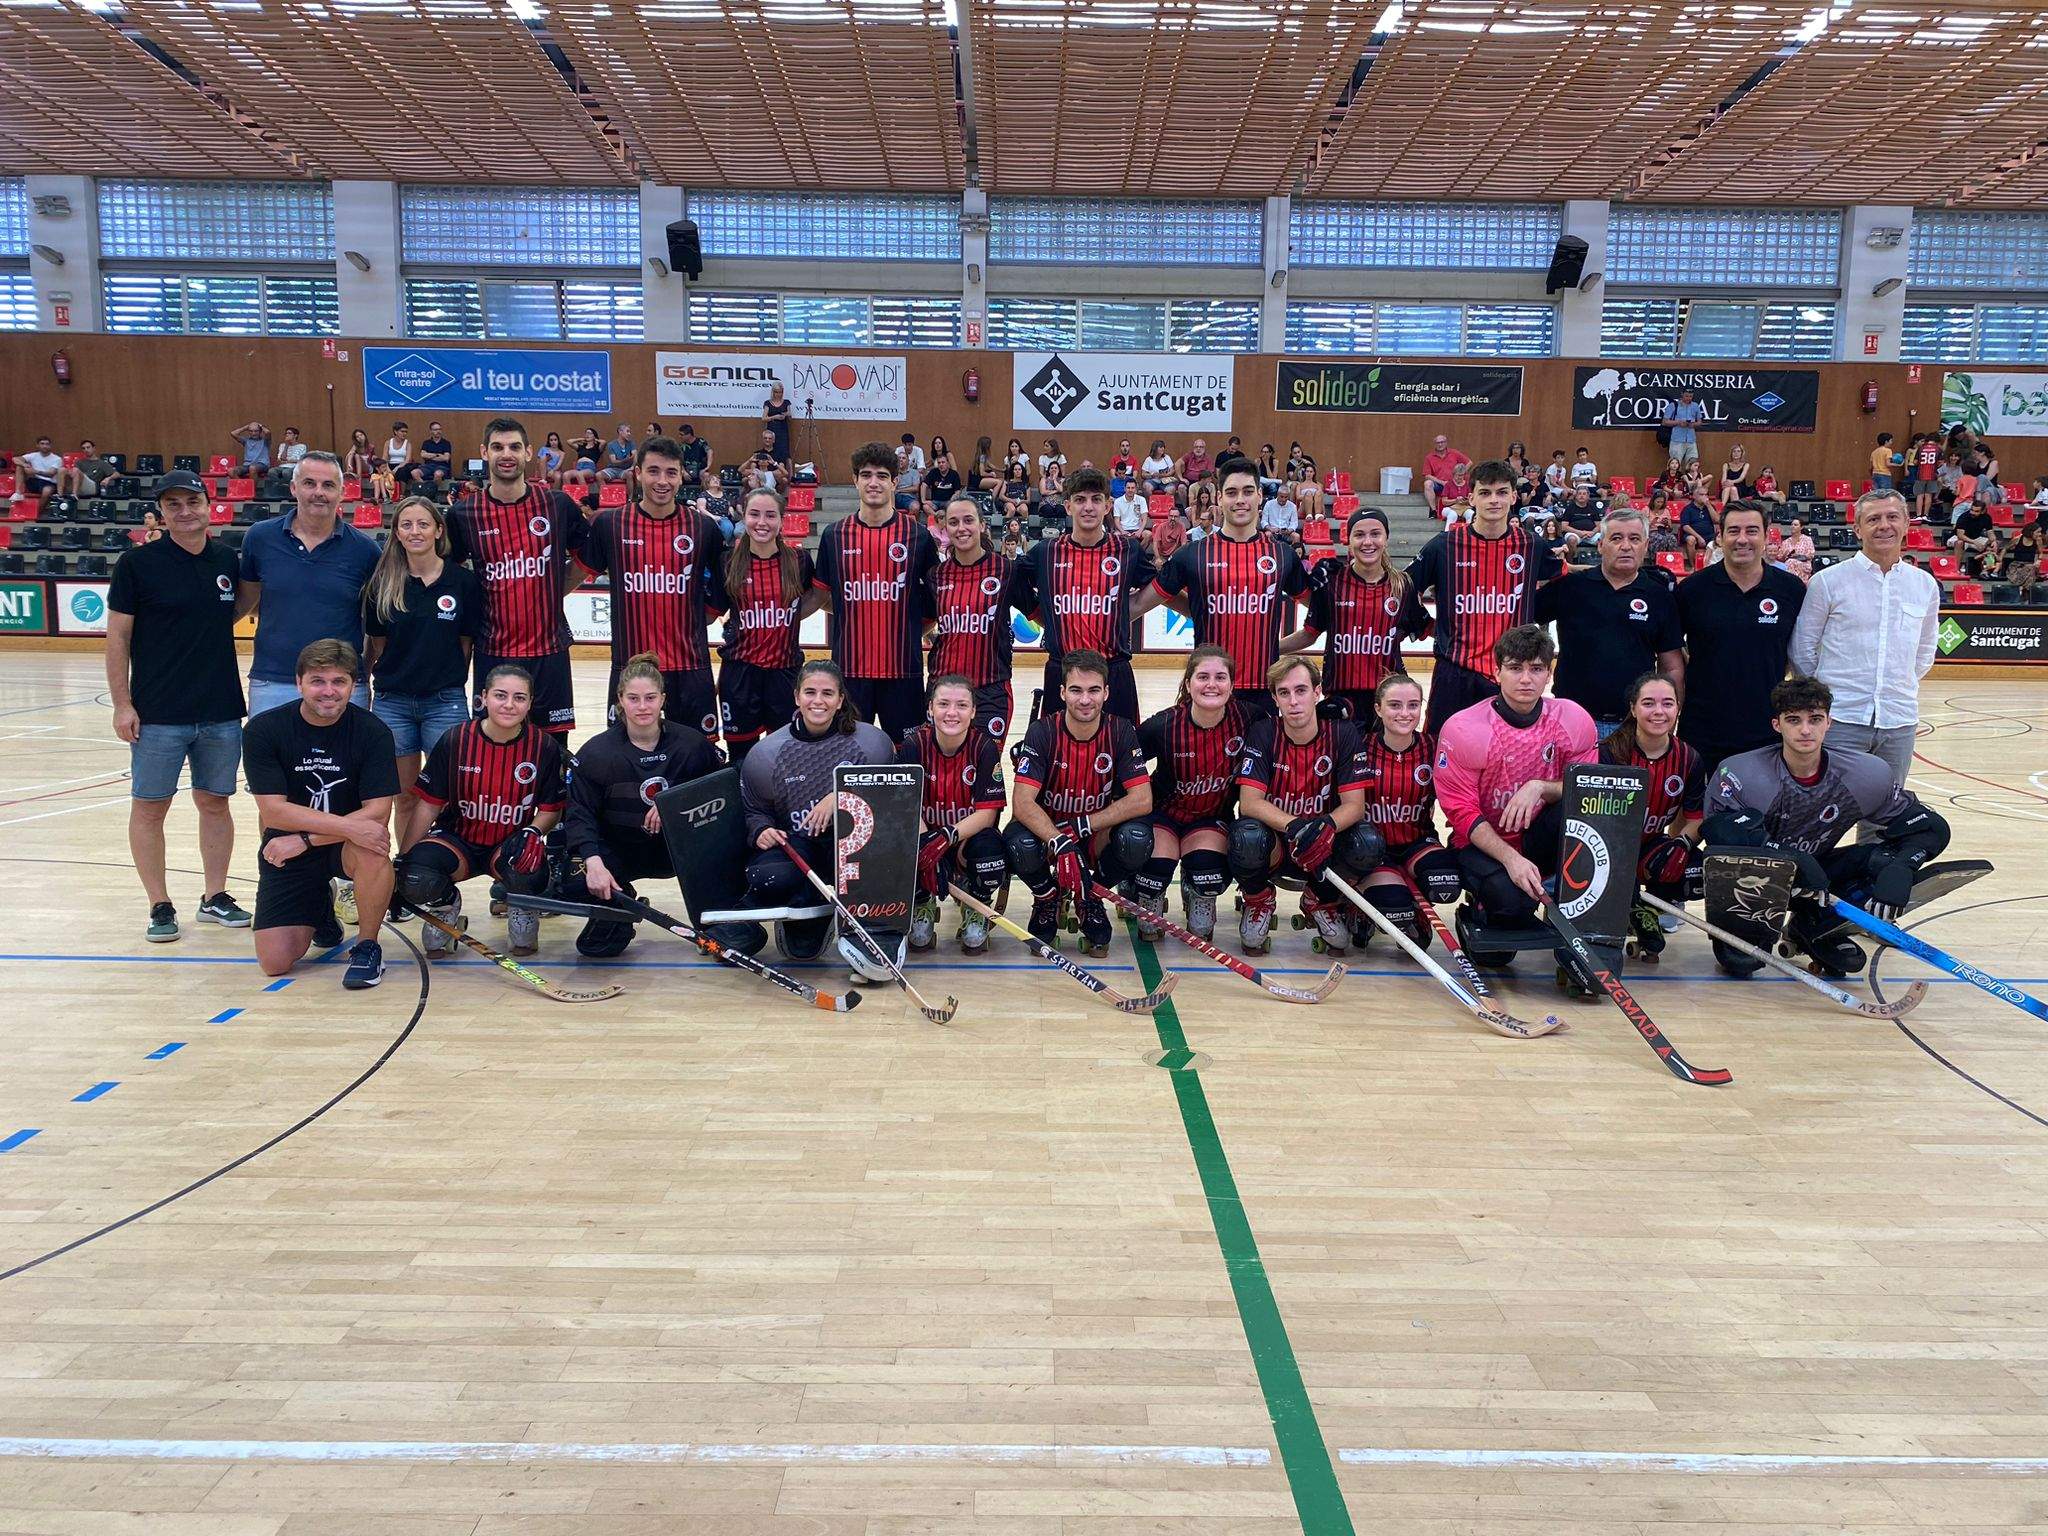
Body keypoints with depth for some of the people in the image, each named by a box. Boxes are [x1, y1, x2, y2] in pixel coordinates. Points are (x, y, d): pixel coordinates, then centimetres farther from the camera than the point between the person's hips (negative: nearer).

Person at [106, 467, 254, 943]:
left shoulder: (227, 560, 5)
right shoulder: (138, 563, -5)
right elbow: (117, 637, -4)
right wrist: (122, 704, -7)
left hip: (221, 711, 3)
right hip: (157, 713, -3)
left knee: (215, 801, 11)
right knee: (150, 807, 4)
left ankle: (215, 896, 23)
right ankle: (160, 906, 14)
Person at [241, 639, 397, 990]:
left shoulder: (372, 731, -12)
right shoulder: (263, 730, -11)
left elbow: (377, 812, -18)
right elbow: (272, 810, -18)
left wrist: (305, 840, -25)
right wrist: (349, 826, -30)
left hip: (346, 846, -1)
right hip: (286, 850, 1)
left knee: (372, 849, -37)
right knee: (275, 961, -9)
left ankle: (367, 948, -13)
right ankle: (320, 906, 25)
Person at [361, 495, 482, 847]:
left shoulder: (463, 581, -2)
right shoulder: (383, 583, 2)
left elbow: (467, 642, 3)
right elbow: (375, 644, 8)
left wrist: (448, 679, 3)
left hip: (444, 702, -1)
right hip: (393, 702, 2)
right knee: (404, 797, 9)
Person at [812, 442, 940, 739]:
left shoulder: (918, 535, -1)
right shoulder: (834, 535, 3)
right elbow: (823, 595, 13)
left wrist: (913, 629, 1)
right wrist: (855, 614, 3)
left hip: (902, 667, -1)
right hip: (849, 667, 1)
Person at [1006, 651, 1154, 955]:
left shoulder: (1121, 732, -12)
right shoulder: (1042, 731, -17)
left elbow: (1142, 800, -19)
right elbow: (1022, 802, -26)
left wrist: (1081, 826, -25)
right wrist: (1060, 845, -41)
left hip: (1099, 835, 1)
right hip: (1047, 828, -1)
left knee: (1136, 839, -30)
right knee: (1020, 845, -34)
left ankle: (1091, 900, 2)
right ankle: (1047, 900, 3)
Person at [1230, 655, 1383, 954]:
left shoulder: (1343, 734, -9)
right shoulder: (1262, 733, -11)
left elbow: (1354, 804, -14)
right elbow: (1249, 802, -21)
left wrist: (1327, 826, -37)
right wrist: (1294, 827, -39)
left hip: (1323, 844, 2)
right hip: (1274, 844, -1)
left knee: (1369, 843, -29)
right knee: (1247, 836, -36)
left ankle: (1321, 901, 5)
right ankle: (1259, 900, 2)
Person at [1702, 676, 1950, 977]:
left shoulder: (1867, 774, -12)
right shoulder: (1743, 774, -25)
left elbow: (1930, 827, -6)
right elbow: (1717, 828, -39)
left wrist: (1900, 870, -26)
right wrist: (1790, 859, -46)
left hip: (1819, 871, 5)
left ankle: (1813, 929, 4)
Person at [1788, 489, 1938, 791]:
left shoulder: (1926, 585, 8)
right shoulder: (1827, 581, -5)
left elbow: (1924, 654, 21)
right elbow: (1802, 649, 1)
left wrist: (1900, 686, 15)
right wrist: (1826, 691, 7)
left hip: (1900, 721, 4)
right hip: (1840, 720, -4)